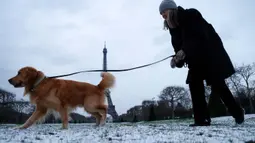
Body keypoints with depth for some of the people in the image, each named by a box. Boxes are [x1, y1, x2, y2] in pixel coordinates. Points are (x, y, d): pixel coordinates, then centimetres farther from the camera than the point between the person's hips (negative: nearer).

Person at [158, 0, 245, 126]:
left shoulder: (191, 15, -18)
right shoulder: (174, 27, 3)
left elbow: (201, 37, -29)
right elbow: (178, 46, -1)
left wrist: (184, 51, -40)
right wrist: (178, 59, -22)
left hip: (211, 54, -7)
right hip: (196, 59, 7)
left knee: (217, 85, -8)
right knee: (194, 84, -7)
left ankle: (237, 112, 13)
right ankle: (201, 119, -5)